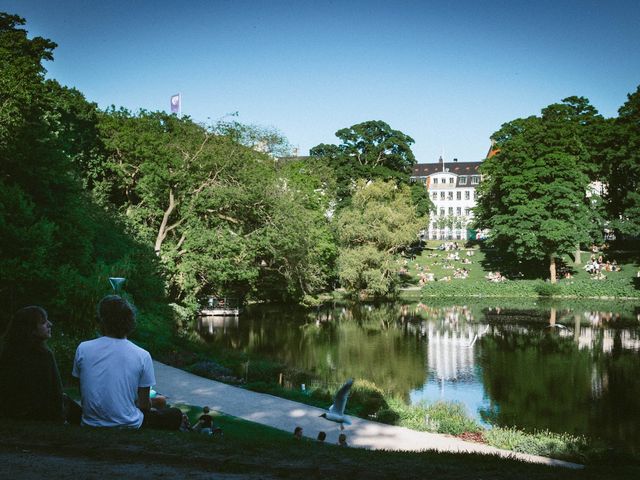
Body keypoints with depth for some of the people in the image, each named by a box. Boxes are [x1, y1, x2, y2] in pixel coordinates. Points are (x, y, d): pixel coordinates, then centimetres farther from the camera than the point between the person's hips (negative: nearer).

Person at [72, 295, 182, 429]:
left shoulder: (82, 349, -5)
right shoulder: (142, 356, -11)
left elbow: (82, 393, 7)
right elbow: (143, 405, -5)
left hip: (90, 426, 1)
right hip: (128, 427, -1)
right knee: (175, 415, 23)